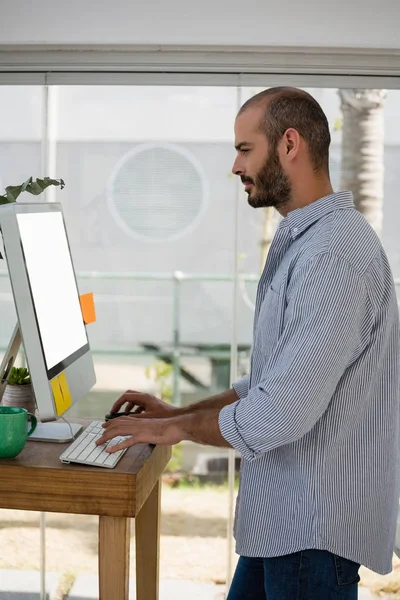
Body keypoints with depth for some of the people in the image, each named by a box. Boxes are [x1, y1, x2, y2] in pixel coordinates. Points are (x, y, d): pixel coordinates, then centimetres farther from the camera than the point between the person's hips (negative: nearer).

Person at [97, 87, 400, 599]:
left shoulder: (336, 254, -23)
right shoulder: (301, 243, 13)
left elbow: (280, 414, -27)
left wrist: (175, 428, -11)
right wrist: (180, 411, 12)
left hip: (316, 524, -9)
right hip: (281, 515, 9)